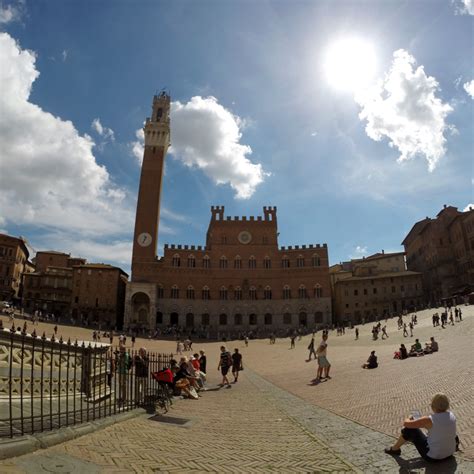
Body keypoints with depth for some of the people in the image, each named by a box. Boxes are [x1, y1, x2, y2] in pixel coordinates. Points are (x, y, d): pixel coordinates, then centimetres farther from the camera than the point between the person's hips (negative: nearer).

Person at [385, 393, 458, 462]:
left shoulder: (429, 420, -26)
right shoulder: (451, 415, -9)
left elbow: (406, 423, -18)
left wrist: (408, 419, 4)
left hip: (433, 457, -6)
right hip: (449, 453, 6)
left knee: (410, 429, 5)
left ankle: (395, 449, 23)